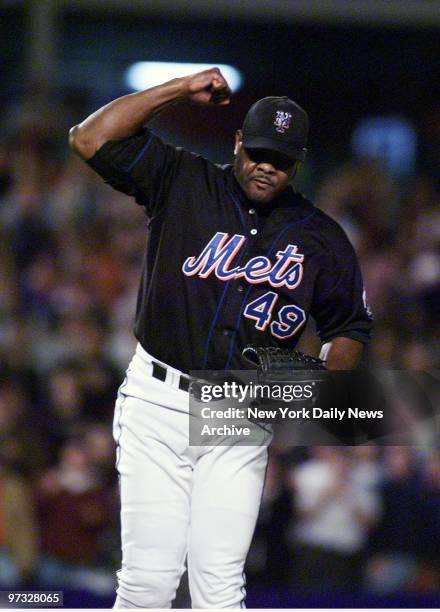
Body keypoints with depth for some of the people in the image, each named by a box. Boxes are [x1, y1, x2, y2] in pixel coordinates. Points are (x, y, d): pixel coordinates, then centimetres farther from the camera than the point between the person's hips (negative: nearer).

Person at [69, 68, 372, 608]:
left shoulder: (320, 239, 8)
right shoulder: (183, 184, 2)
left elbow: (349, 325, 17)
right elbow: (90, 138, -6)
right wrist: (182, 90, -6)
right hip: (158, 404, -2)